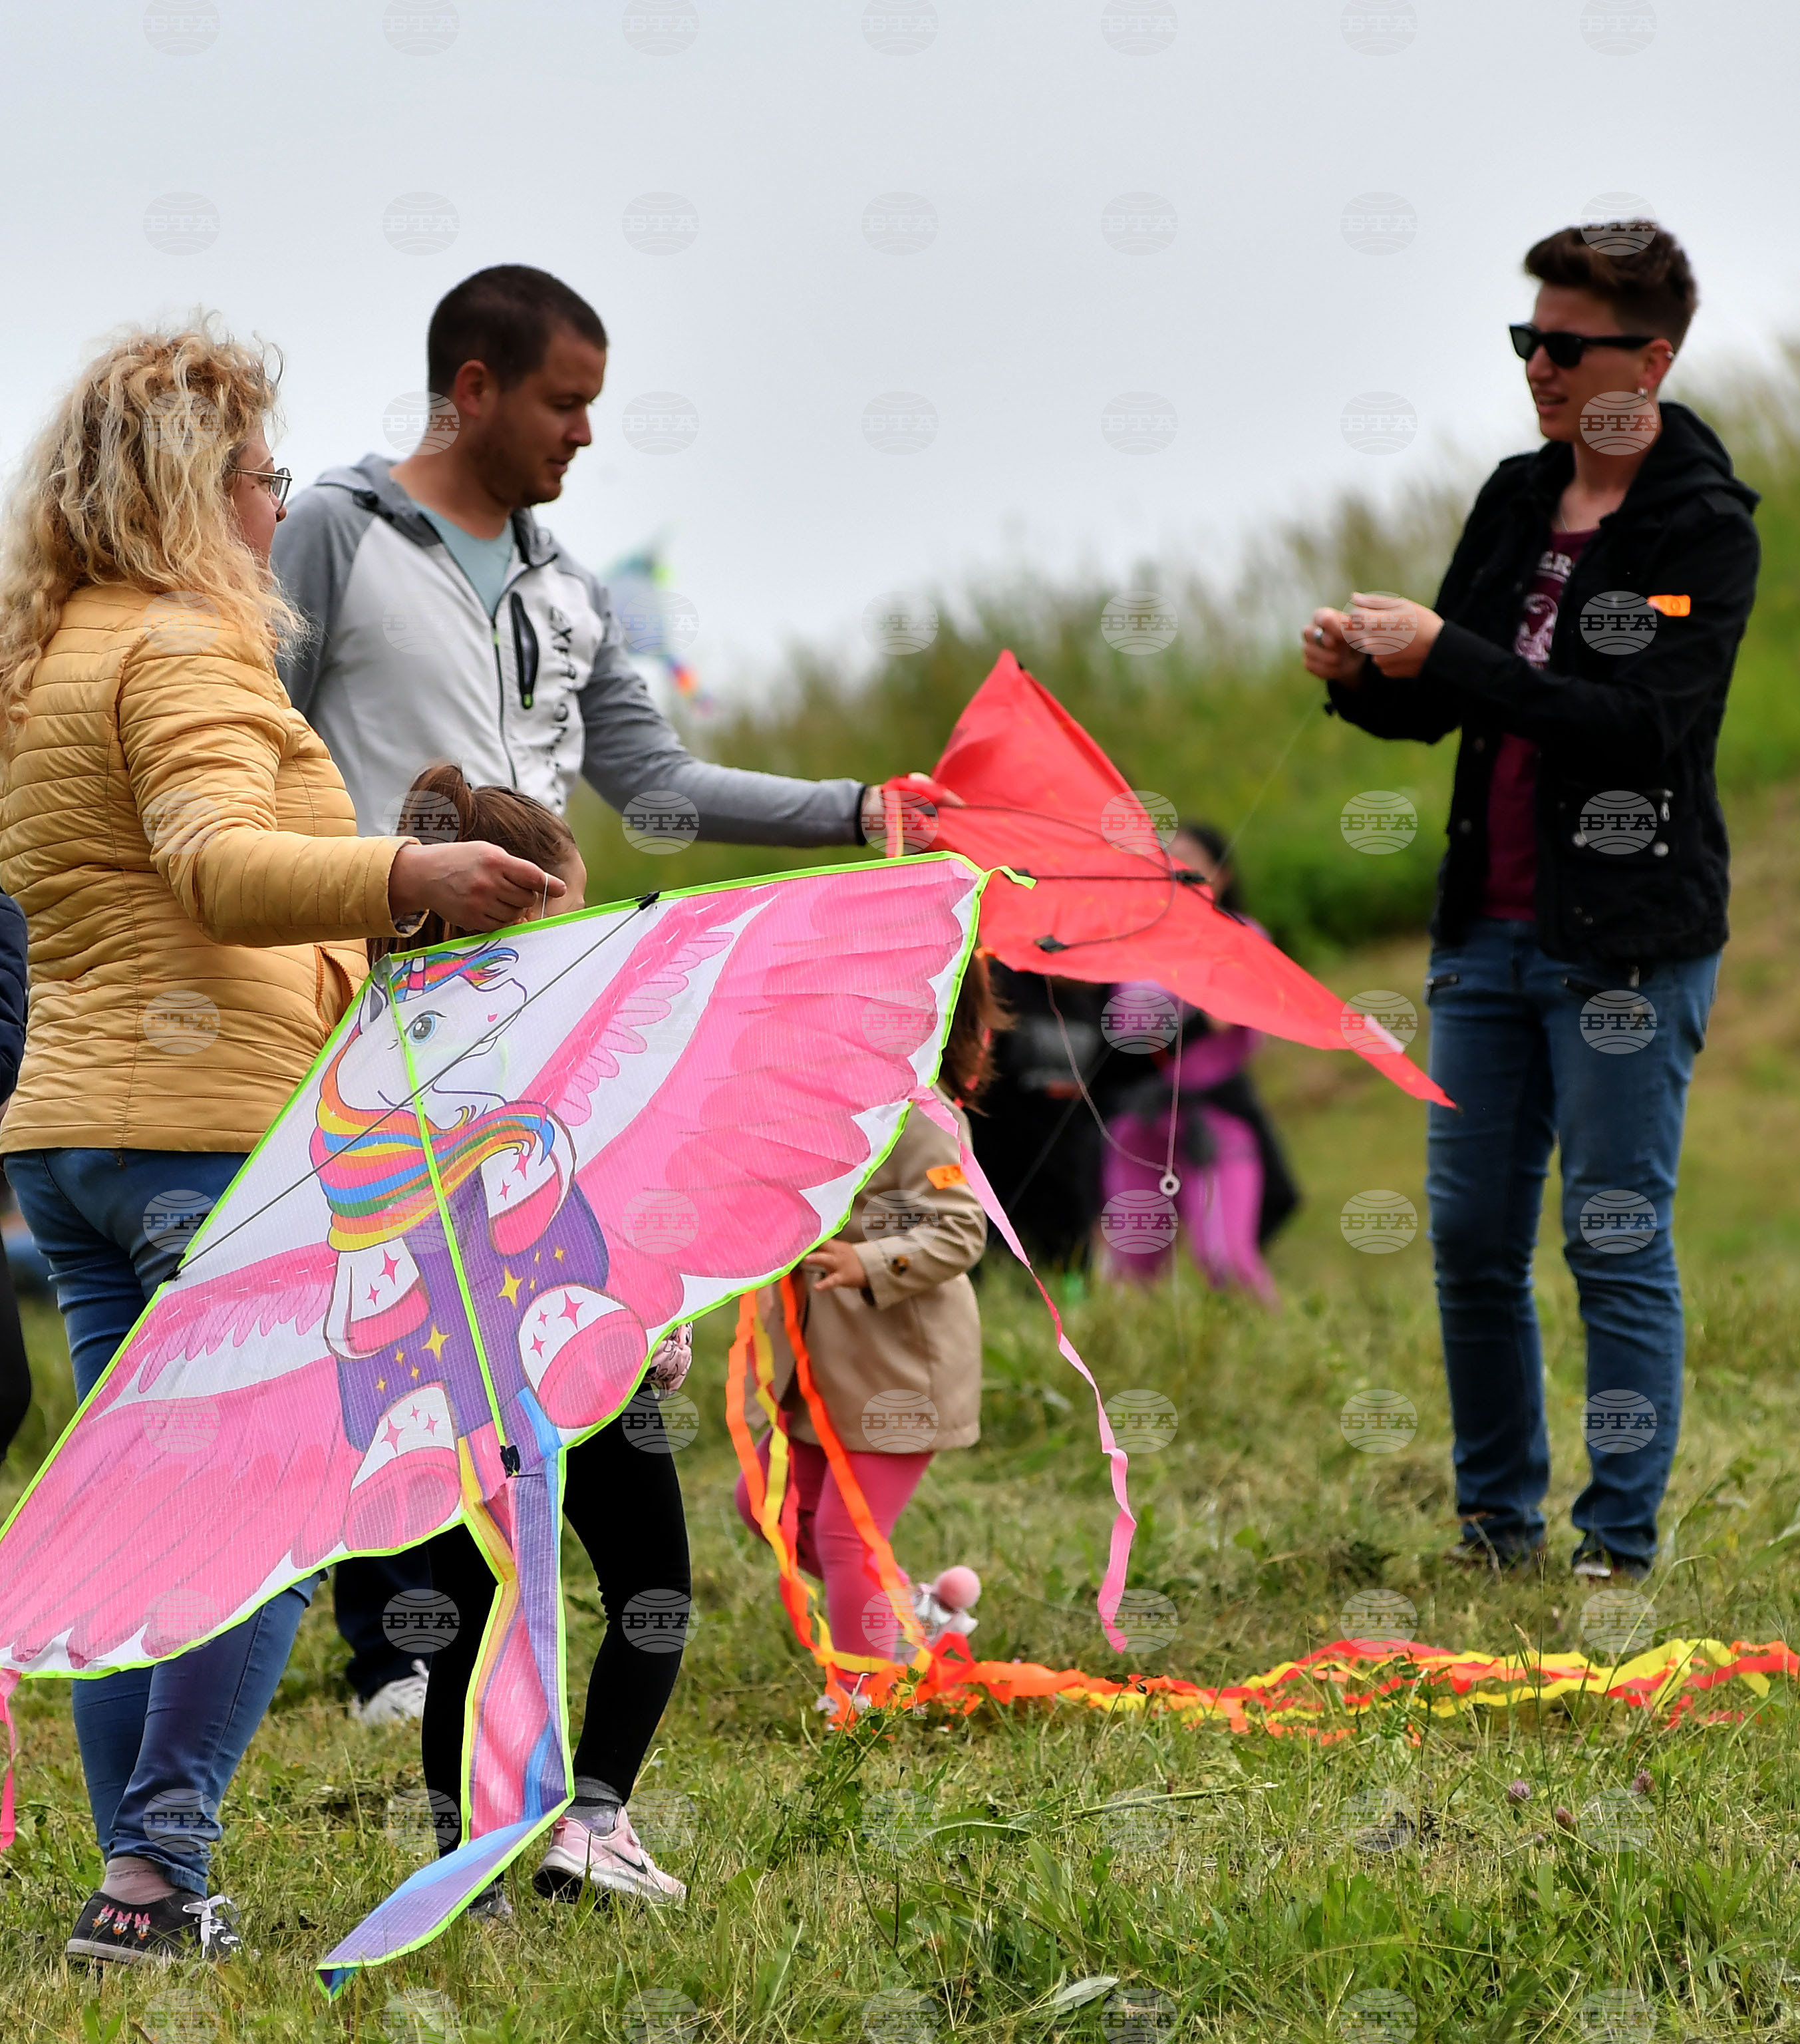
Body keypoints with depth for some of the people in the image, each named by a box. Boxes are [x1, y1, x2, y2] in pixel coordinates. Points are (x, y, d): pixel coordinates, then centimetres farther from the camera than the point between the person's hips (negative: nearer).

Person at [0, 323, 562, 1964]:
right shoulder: (184, 646, -10)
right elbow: (216, 866, -27)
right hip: (219, 1125, -9)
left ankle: (141, 1875, 8)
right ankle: (159, 1871, -12)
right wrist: (406, 878, -41)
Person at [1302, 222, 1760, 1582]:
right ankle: (1497, 1524, 19)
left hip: (1628, 942, -7)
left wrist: (1441, 654, -25)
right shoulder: (1517, 499, 12)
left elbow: (1638, 717, -21)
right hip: (1489, 931, 7)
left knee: (1618, 1245, -2)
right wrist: (1366, 676, -6)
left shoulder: (1704, 528, -10)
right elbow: (1445, 705, 17)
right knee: (1473, 1237, 8)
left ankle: (1622, 1546, 5)